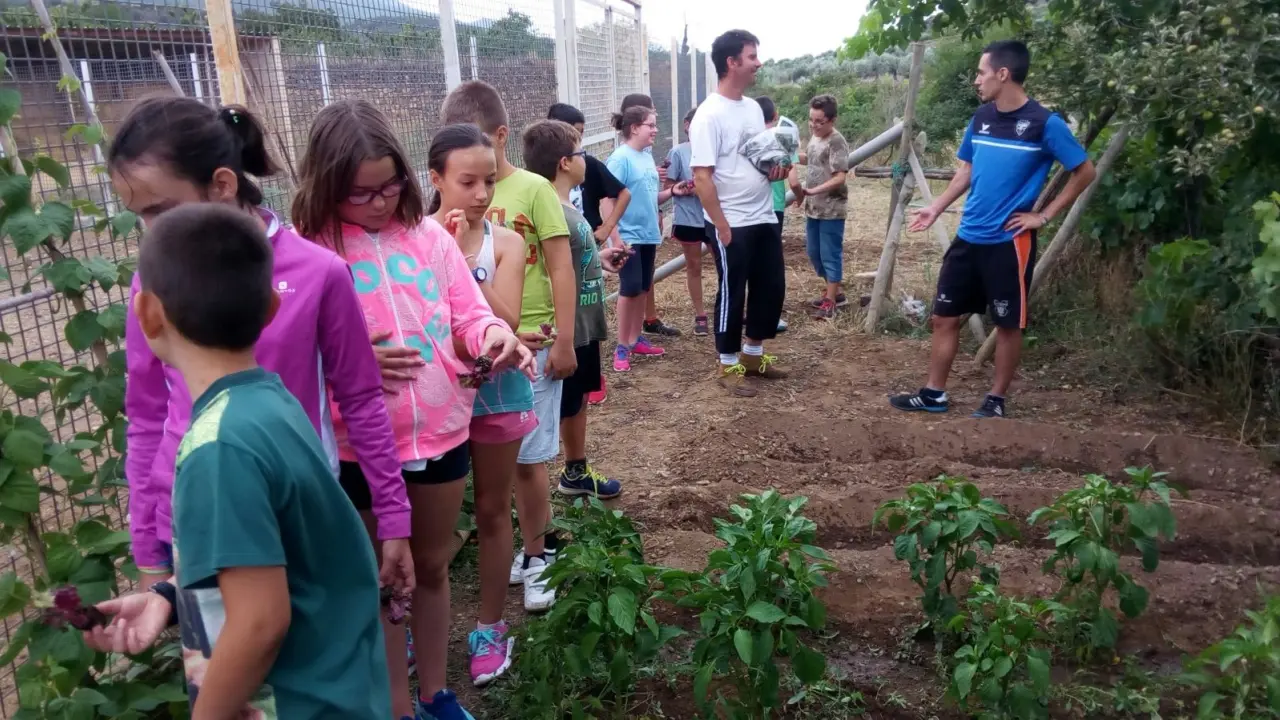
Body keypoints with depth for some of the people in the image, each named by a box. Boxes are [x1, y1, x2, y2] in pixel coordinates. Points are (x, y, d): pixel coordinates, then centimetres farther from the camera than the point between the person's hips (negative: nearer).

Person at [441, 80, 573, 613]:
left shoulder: (533, 190, -7)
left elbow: (561, 269, -6)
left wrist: (564, 341, -8)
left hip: (530, 344, -4)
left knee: (525, 458, 3)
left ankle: (536, 554, 23)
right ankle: (534, 548, 27)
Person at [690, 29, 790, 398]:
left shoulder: (753, 107, 10)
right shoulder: (709, 115, -15)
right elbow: (702, 177, -18)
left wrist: (775, 168, -2)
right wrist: (721, 225, -19)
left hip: (765, 218, 8)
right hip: (731, 225, -8)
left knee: (772, 287, 13)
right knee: (732, 294, 2)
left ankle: (753, 354, 30)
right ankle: (728, 366, 18)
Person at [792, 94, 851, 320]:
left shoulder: (836, 142, -16)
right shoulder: (815, 137, 9)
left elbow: (840, 177, -23)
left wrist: (814, 191, -31)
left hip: (831, 210, -9)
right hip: (813, 208, 9)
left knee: (830, 254, -1)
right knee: (814, 252, 15)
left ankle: (830, 301, 7)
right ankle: (835, 292, 30)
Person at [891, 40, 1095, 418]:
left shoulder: (1044, 123, -11)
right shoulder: (981, 118, 6)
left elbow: (1085, 172, -5)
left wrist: (1043, 216, -8)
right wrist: (936, 207, 10)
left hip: (1010, 241, -6)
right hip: (968, 237, 6)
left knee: (1008, 324, 6)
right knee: (944, 316, 8)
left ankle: (996, 401, 19)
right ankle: (934, 394, 20)